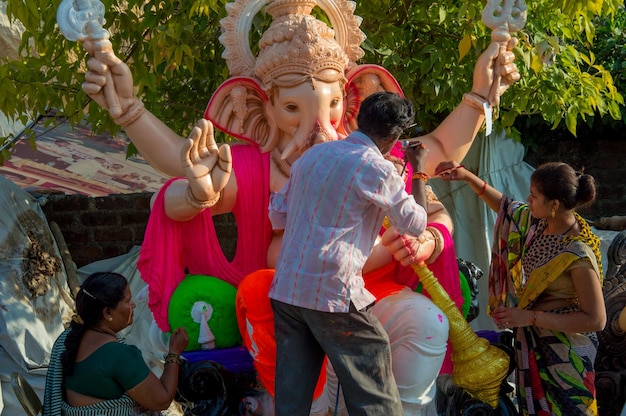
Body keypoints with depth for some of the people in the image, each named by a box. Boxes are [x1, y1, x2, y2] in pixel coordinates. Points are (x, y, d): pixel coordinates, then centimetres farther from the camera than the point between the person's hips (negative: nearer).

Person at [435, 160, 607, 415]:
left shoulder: (578, 255, -30)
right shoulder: (543, 222, -9)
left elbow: (596, 320, -28)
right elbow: (506, 208, 12)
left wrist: (530, 317, -28)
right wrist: (468, 177, 2)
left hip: (563, 347, -7)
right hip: (531, 338, 7)